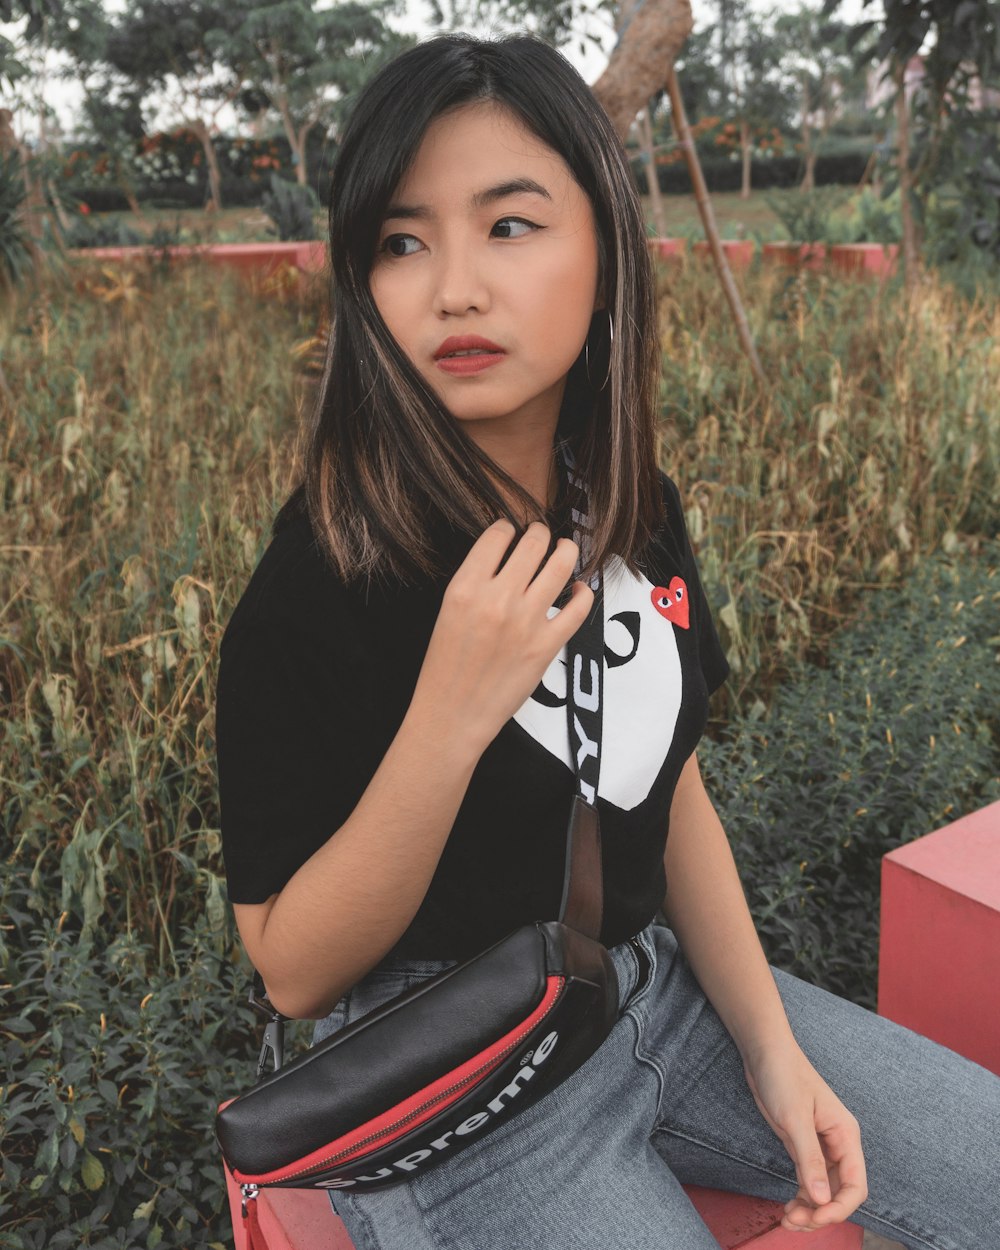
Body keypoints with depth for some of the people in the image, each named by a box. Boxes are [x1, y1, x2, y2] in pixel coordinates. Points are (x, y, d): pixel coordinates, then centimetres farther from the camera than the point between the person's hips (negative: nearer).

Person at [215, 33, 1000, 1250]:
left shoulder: (638, 513, -5)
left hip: (666, 992, 6)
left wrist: (773, 1049, -2)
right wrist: (450, 715, -32)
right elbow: (295, 972, -17)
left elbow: (670, 788, 6)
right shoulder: (316, 592, -22)